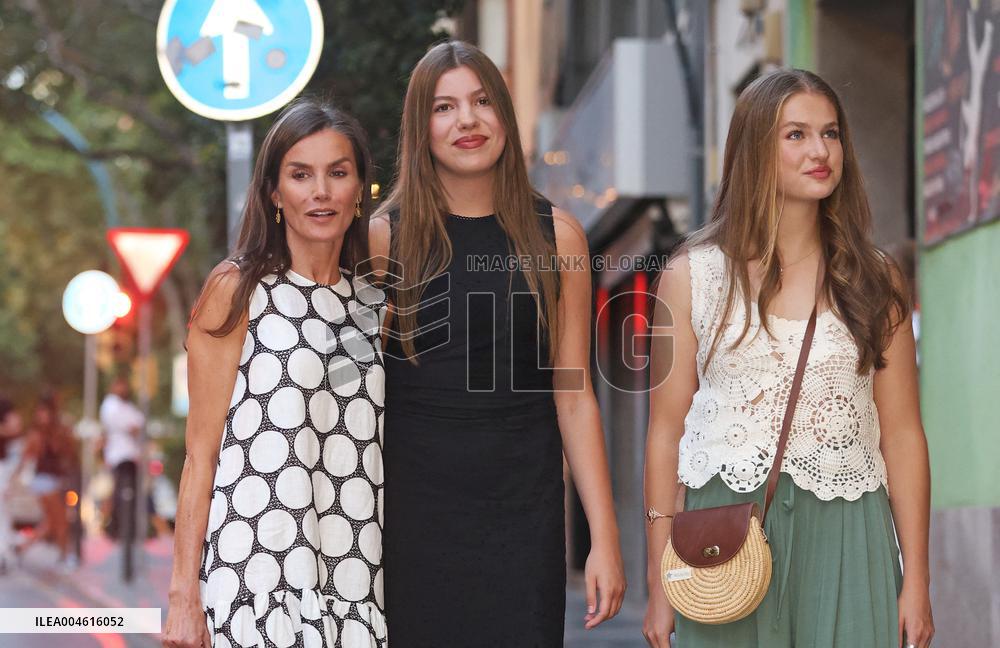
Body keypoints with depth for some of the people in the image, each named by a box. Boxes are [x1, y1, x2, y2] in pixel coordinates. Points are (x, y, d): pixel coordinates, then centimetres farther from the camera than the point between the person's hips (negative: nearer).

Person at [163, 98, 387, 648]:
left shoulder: (376, 303, 13)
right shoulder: (237, 291, 0)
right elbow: (201, 454, -3)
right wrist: (184, 597, -9)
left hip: (357, 588, 4)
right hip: (258, 579, -4)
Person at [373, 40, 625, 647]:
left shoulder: (557, 236, 3)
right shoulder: (385, 237, 0)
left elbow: (574, 397, 3)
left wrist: (605, 538, -2)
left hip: (524, 514, 1)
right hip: (412, 510, -1)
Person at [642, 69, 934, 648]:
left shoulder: (875, 279, 6)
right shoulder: (694, 275, 3)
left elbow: (902, 435, 5)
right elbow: (667, 431, 3)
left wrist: (916, 580, 0)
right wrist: (661, 585, -1)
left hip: (844, 538, 1)